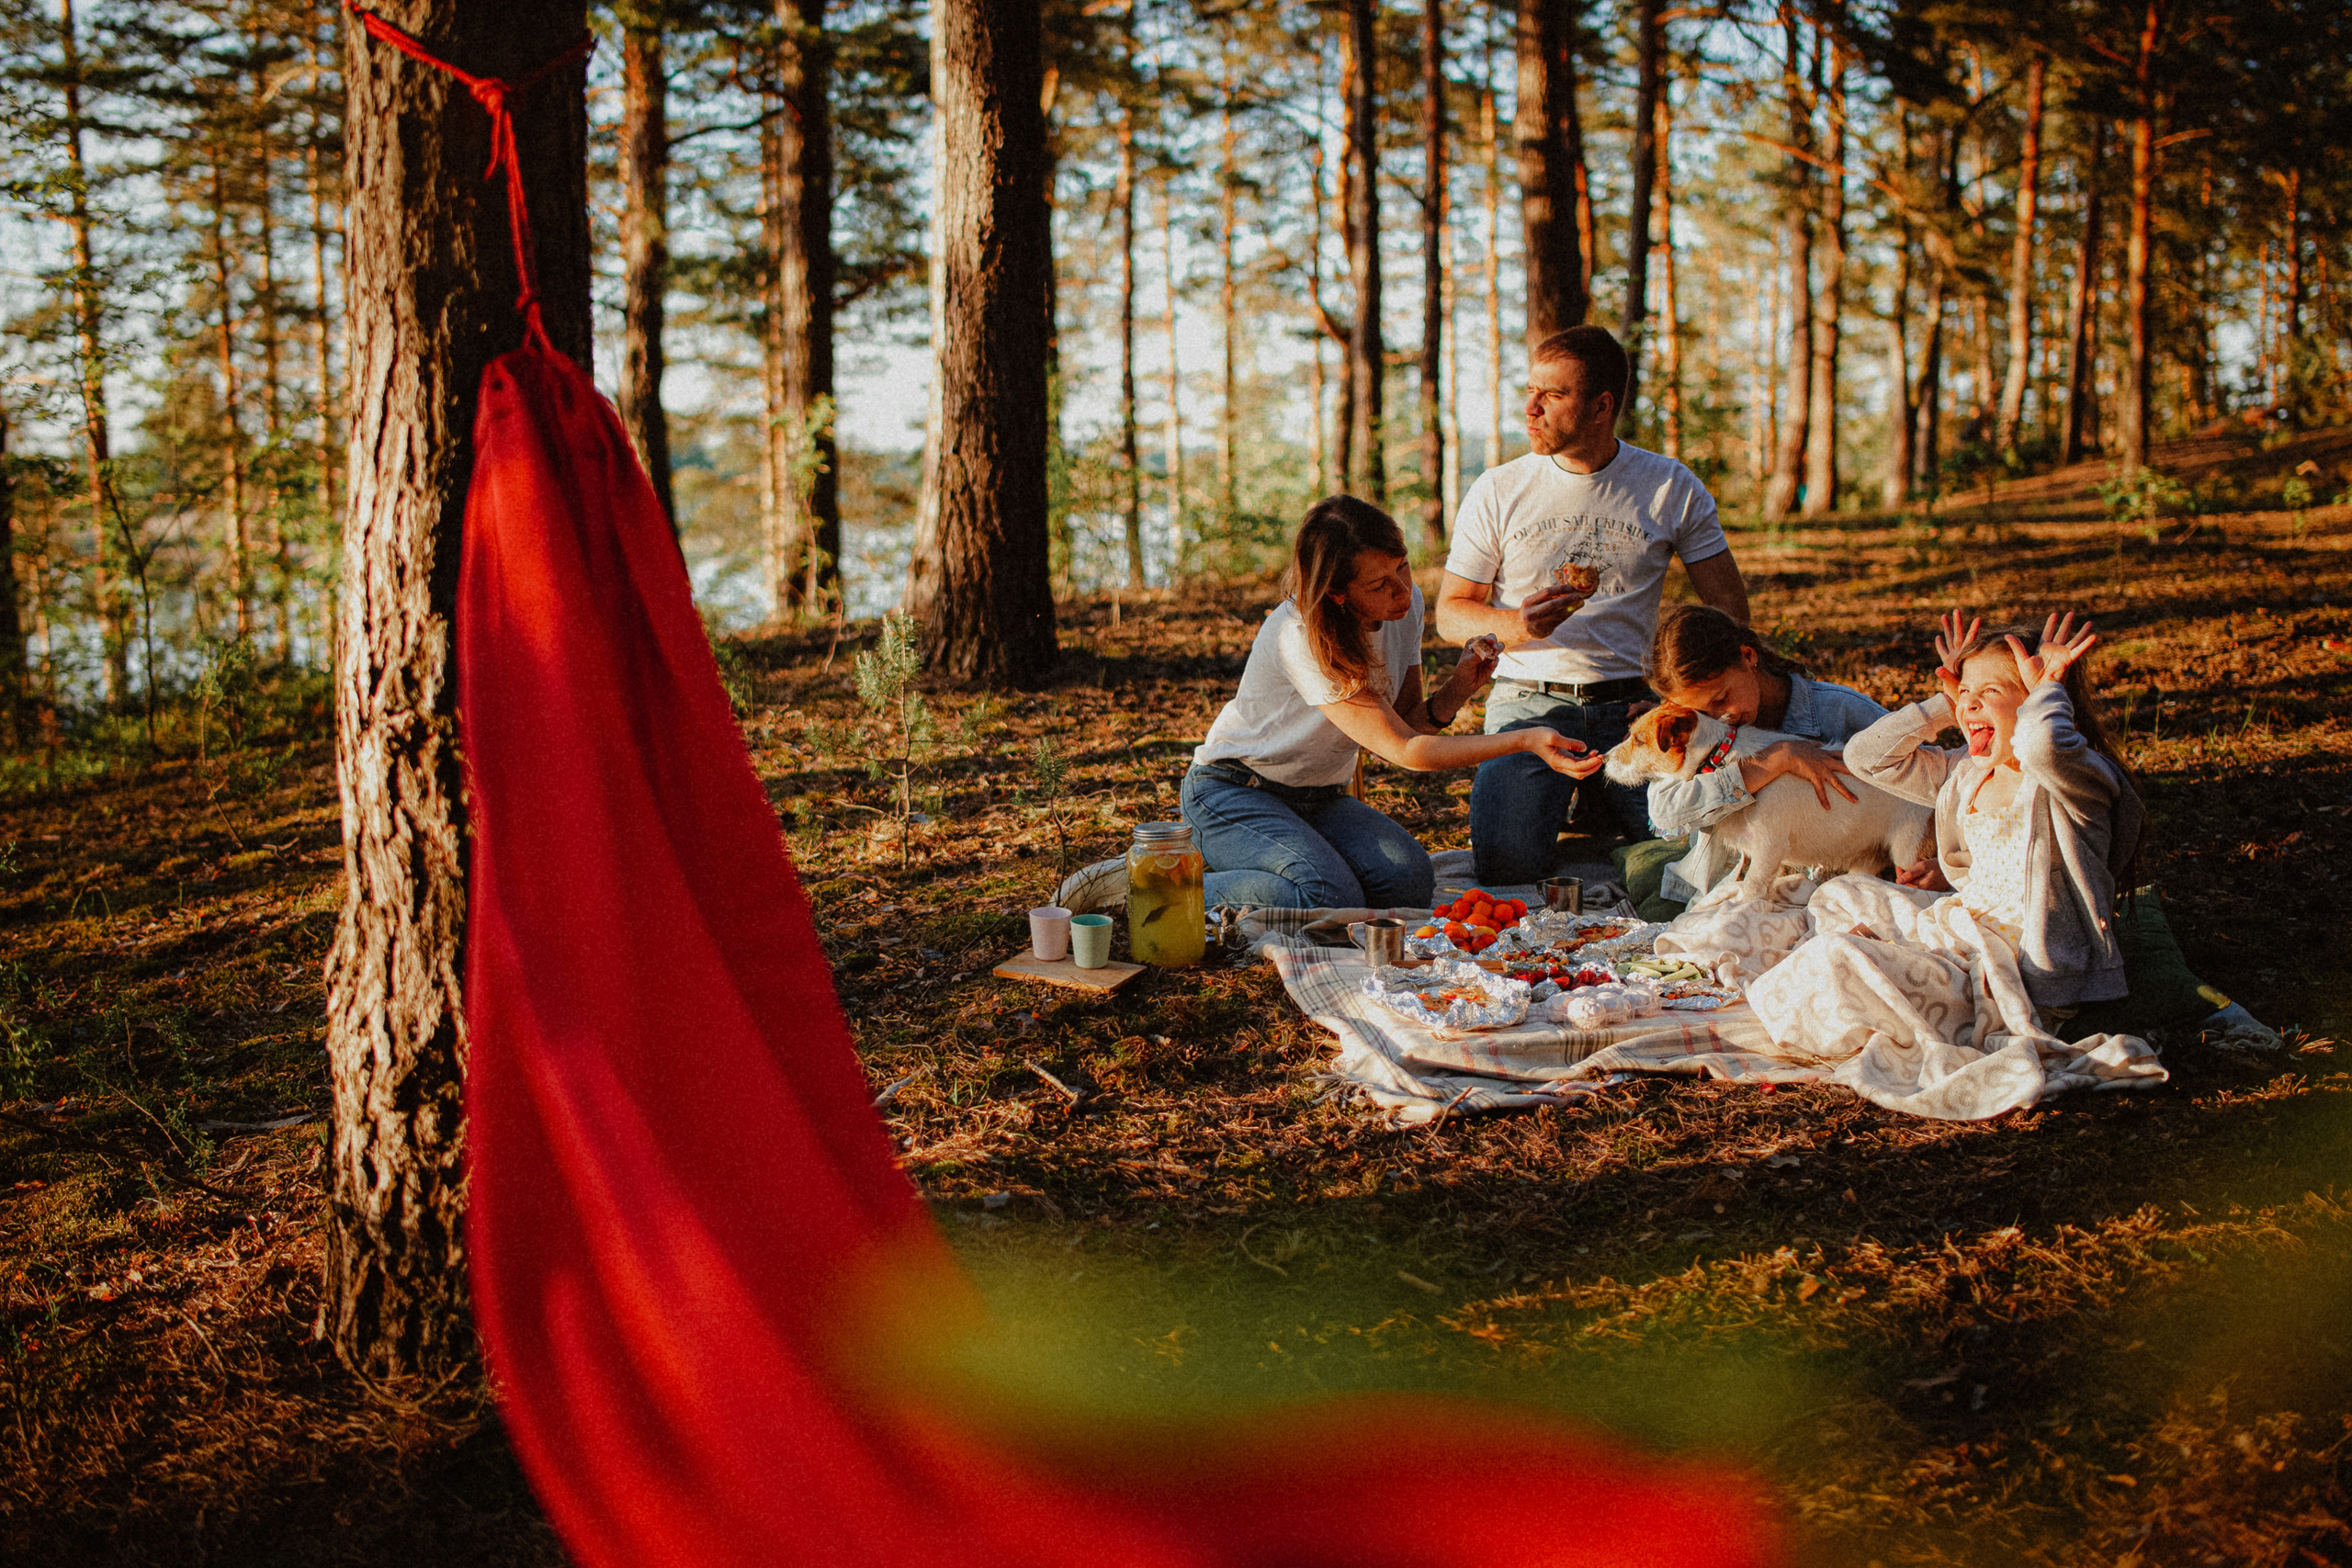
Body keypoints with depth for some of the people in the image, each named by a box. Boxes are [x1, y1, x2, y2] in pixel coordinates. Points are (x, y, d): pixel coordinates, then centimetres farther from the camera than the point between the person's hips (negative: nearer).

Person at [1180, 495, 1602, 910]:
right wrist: (1524, 741, -35)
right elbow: (1402, 749, -29)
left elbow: (1409, 722, 0)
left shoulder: (1405, 605, -6)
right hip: (1234, 793, -7)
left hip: (1321, 798, 7)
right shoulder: (1300, 638, -29)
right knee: (1330, 897, -32)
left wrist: (1457, 689, -21)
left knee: (1409, 883, -20)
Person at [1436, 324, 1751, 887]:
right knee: (1508, 859, -25)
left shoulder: (1673, 487, 4)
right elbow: (1451, 614, 5)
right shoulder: (1497, 492, 2)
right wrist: (1517, 626, -17)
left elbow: (1728, 603, 9)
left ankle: (1600, 803, 12)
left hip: (1631, 703, 1)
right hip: (1529, 702, -1)